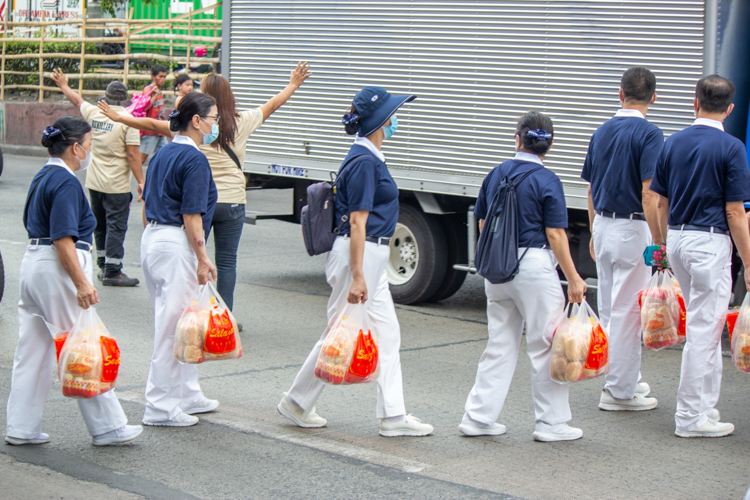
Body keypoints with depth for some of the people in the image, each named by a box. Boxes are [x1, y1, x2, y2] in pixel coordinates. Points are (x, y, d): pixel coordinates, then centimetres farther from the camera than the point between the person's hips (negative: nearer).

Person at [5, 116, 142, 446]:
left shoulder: (42, 178, 14)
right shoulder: (65, 183, -16)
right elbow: (63, 239, -22)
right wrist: (82, 284, -24)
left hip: (33, 262, 10)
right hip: (57, 269, -10)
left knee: (32, 350, 11)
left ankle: (22, 428, 14)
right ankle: (107, 427, 8)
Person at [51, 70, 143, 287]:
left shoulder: (94, 113, 3)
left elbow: (78, 101, 24)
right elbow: (132, 155, -16)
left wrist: (63, 85, 42)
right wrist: (141, 181, -10)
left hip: (94, 183, 6)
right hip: (117, 185, -6)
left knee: (100, 224, 17)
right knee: (116, 226, -3)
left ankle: (103, 265, 26)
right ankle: (112, 272, -3)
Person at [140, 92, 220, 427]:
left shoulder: (162, 155, 13)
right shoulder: (194, 160, -14)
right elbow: (191, 216, -18)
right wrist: (203, 259, -14)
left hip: (151, 238, 10)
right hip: (176, 245, -10)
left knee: (178, 323, 17)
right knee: (173, 327, -3)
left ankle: (188, 396, 26)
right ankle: (161, 407, 1)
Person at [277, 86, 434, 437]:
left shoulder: (369, 157, 13)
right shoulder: (364, 161, -17)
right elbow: (357, 223, -21)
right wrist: (357, 277, -23)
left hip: (372, 255, 10)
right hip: (358, 254, -10)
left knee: (387, 334, 9)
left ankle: (393, 416, 11)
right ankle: (296, 402, 14)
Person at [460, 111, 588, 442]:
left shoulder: (495, 175, 7)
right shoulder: (546, 180, -10)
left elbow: (482, 225, 13)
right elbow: (555, 234, -12)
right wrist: (573, 279, -8)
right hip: (533, 265, -6)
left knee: (500, 343, 13)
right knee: (546, 344, 3)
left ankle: (479, 417, 12)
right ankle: (551, 423, 7)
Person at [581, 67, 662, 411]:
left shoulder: (602, 132, 8)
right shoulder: (649, 134, -13)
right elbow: (649, 195, -19)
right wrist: (658, 243, -16)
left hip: (603, 225, 7)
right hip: (632, 228, -7)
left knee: (609, 309, 14)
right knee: (627, 311, -2)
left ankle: (627, 379, 26)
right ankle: (619, 390, 2)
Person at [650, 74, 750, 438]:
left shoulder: (673, 143, 5)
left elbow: (661, 203, 9)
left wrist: (665, 245, 21)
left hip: (677, 239, 6)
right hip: (710, 242, -6)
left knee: (704, 327, 18)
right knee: (704, 330, -1)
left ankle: (704, 405, 23)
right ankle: (691, 417, 3)